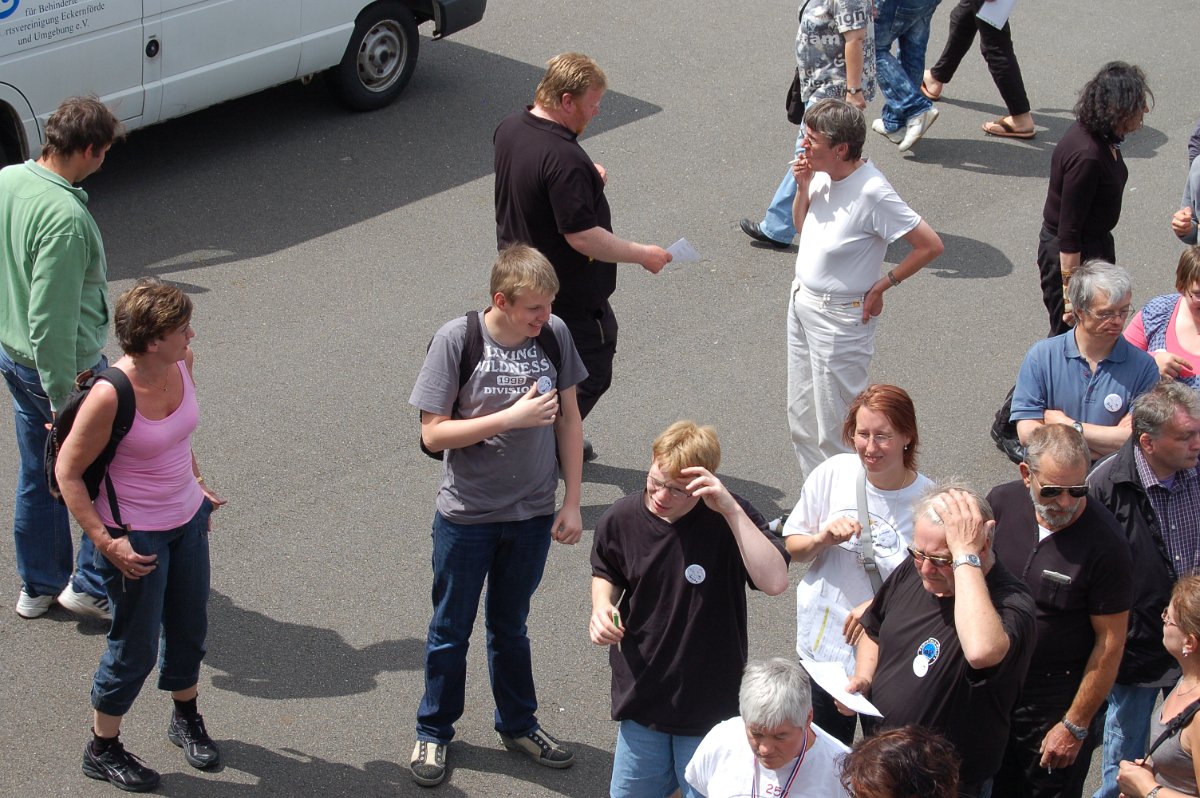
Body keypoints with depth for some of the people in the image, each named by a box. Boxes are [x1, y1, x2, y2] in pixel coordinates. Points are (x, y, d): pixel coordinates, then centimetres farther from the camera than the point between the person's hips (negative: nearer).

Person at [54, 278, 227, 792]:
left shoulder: (181, 363, -10)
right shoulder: (110, 395, -31)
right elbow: (67, 472, -20)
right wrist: (105, 543, -21)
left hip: (187, 520, 7)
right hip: (135, 536, -7)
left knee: (190, 628, 22)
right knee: (135, 648, 8)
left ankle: (186, 720, 47)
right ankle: (102, 750, 30)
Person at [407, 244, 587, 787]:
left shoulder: (554, 334, -9)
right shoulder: (456, 340, -19)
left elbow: (568, 418, 1)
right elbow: (433, 434, -18)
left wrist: (572, 502, 0)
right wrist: (513, 417, -26)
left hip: (531, 516, 3)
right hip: (466, 517, -3)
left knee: (510, 626, 21)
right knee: (451, 631, 14)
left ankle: (518, 724, 39)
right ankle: (434, 731, 33)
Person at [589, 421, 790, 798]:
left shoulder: (730, 518, -19)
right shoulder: (620, 520, -9)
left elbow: (775, 581, -34)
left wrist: (731, 509, -38)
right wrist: (602, 606, -9)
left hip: (711, 702, -3)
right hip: (641, 694, 3)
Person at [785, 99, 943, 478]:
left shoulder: (872, 193, -26)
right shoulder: (822, 174, -3)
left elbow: (930, 245, -23)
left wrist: (880, 287, -15)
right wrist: (803, 187, -5)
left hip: (838, 318, -9)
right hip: (802, 303, 9)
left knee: (834, 427, 4)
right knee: (801, 415, 19)